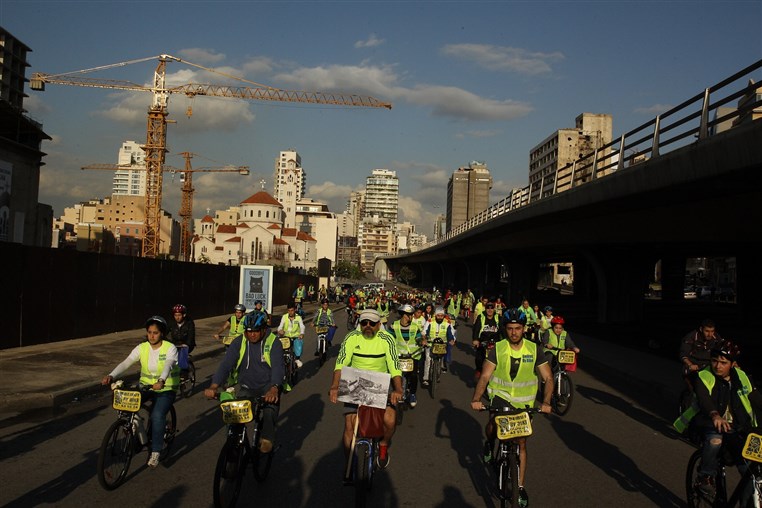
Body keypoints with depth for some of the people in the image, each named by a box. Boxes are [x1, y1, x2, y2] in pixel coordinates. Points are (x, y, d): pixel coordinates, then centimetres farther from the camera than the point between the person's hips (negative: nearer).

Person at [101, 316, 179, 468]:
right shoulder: (141, 348, -3)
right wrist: (111, 376, -34)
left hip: (166, 389, -4)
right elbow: (125, 363, -16)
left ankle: (155, 451, -10)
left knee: (157, 415, -27)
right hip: (146, 387, 4)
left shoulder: (170, 349, -13)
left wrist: (161, 380, -52)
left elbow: (168, 365, -32)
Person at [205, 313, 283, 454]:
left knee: (272, 400, -32)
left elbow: (278, 367, -24)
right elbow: (225, 364, -15)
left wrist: (274, 389, -43)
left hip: (267, 385, -2)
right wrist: (214, 386, -31)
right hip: (247, 387, 3)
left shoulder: (273, 343, -11)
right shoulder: (239, 342, -4)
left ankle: (267, 438, -18)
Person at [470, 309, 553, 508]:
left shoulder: (534, 350, -9)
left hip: (524, 402, 1)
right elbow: (485, 376, -16)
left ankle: (521, 487, 22)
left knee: (521, 443, 7)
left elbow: (548, 378, -9)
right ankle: (490, 443, 8)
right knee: (492, 426, -29)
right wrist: (476, 399, -32)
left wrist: (545, 402, -25)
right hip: (500, 395, -1)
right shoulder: (497, 349, -11)